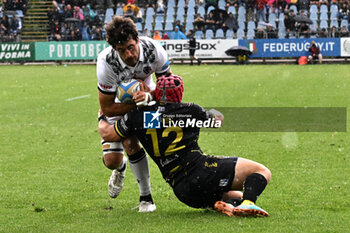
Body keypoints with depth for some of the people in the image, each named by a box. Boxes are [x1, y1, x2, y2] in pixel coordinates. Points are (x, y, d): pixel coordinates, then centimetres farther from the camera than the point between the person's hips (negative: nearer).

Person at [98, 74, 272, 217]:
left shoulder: (138, 116, 8)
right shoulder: (190, 110, 2)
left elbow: (107, 134, 22)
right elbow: (218, 119, 21)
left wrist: (102, 118, 43)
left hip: (182, 191, 5)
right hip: (202, 171, -5)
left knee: (239, 196, 28)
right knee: (262, 172, 1)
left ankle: (228, 205, -9)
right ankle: (247, 203, -29)